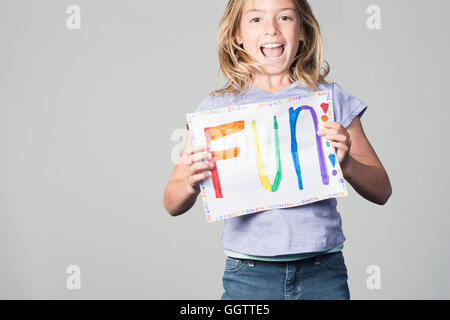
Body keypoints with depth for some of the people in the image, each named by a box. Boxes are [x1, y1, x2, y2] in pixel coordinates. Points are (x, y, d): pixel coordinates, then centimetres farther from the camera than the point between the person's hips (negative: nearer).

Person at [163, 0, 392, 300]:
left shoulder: (330, 99, 4)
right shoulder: (217, 107, 2)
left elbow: (381, 191, 5)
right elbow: (173, 204, 6)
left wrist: (346, 164, -15)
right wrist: (191, 184, -16)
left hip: (324, 273, 1)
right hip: (248, 275, 0)